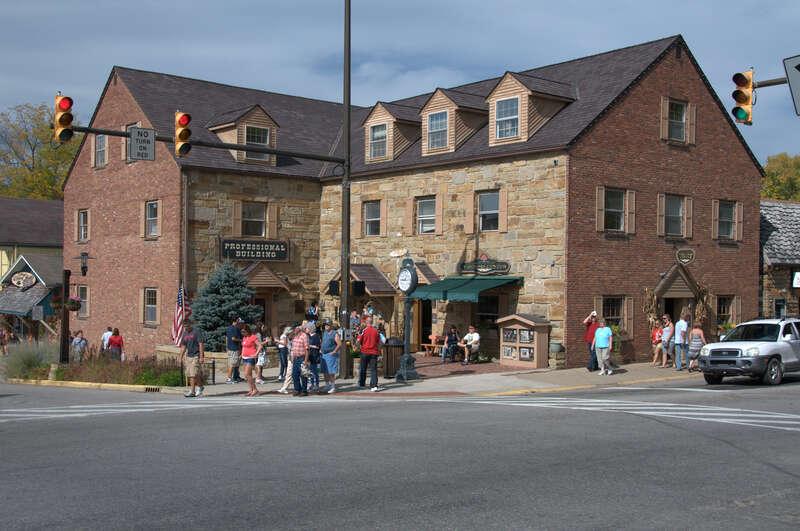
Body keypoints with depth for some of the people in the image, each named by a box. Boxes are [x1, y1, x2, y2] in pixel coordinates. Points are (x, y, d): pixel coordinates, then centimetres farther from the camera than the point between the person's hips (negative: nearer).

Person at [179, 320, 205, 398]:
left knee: (193, 374, -11)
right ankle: (200, 387, 23)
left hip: (196, 356, -7)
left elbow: (201, 345, -12)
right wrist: (181, 358, 14)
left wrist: (201, 357, -17)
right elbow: (183, 347, 18)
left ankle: (192, 391, -6)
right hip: (189, 356, 7)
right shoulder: (185, 334, 13)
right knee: (191, 374, 7)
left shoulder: (196, 332, -8)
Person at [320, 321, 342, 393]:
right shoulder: (324, 333, 15)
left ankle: (333, 387, -3)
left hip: (331, 355, -8)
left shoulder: (335, 333, -8)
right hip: (324, 354, 8)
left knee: (331, 372, -9)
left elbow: (339, 344, -14)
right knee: (325, 371, 10)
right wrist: (321, 349, 17)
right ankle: (327, 385, 22)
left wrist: (334, 351, -16)